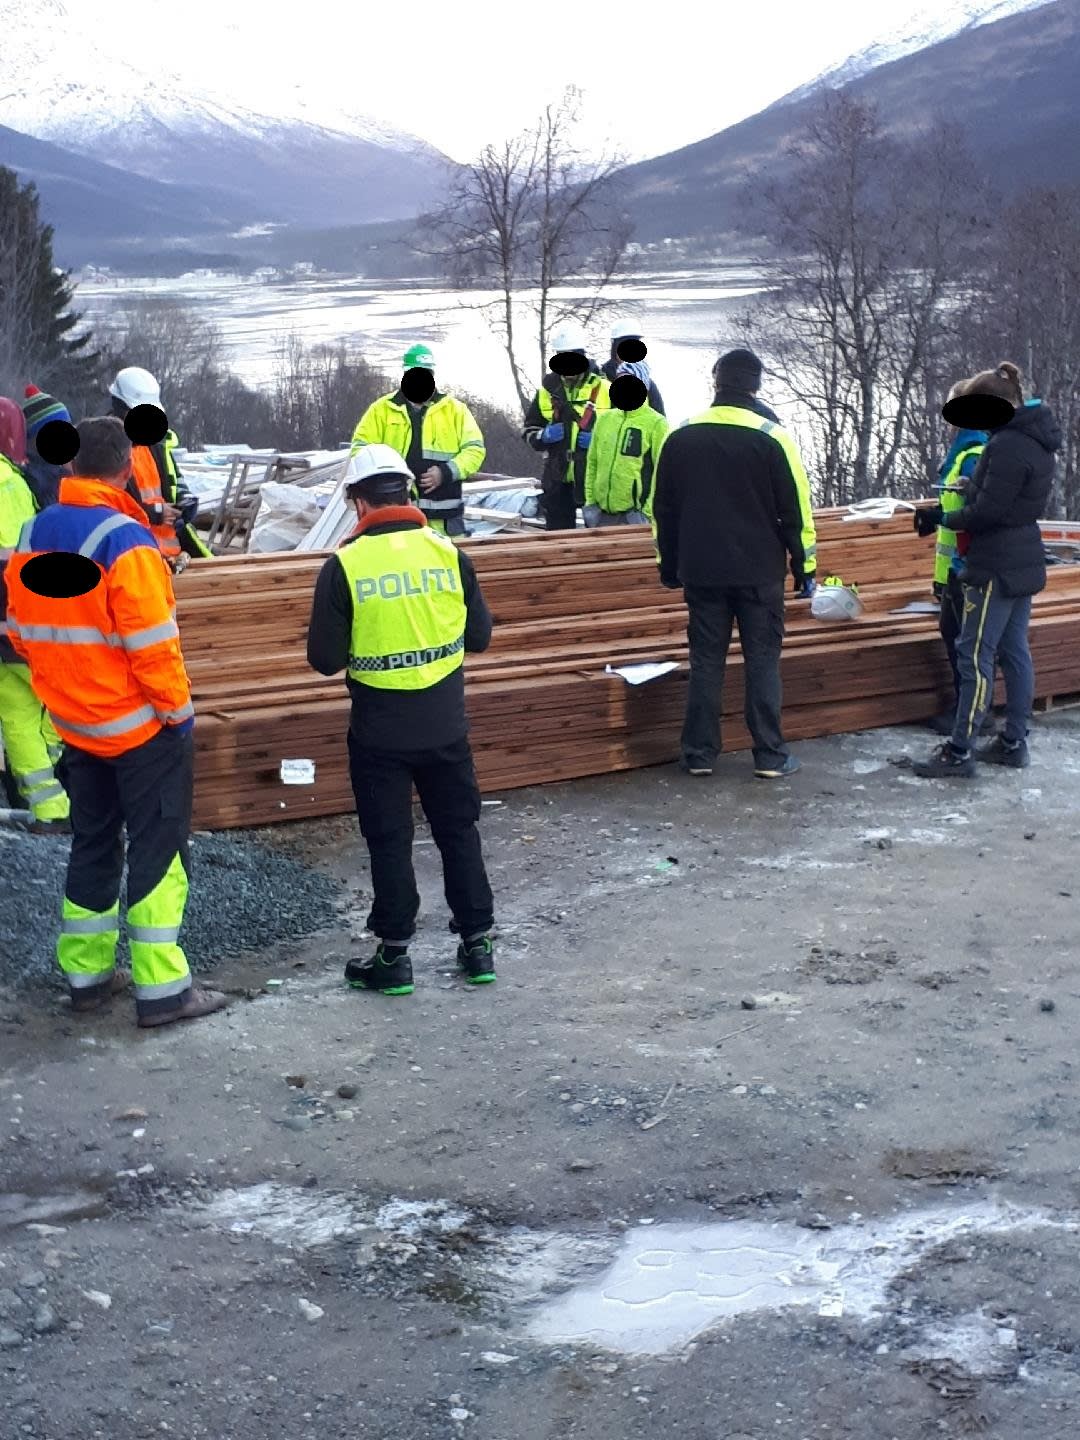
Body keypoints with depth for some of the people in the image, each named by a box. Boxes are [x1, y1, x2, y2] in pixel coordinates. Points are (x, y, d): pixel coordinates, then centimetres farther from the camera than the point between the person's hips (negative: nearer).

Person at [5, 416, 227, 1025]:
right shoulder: (125, 542, -21)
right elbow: (152, 643, -22)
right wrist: (178, 708, -10)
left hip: (76, 724, 7)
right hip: (143, 725, -7)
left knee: (92, 845, 18)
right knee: (158, 849, 1)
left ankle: (86, 974, 24)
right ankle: (162, 989, 4)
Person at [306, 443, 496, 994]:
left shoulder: (343, 566, -13)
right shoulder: (448, 552, -5)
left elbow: (325, 659, -9)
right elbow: (479, 636, 4)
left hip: (379, 733, -2)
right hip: (445, 726, 2)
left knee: (389, 840, 9)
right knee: (459, 830, 16)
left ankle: (394, 956, 16)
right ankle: (477, 943, 22)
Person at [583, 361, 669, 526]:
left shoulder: (656, 424, -6)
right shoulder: (604, 419, 12)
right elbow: (592, 464, 16)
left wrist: (648, 513, -14)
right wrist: (590, 503, 8)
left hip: (635, 516, -6)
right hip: (602, 515, 6)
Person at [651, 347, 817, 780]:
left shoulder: (680, 439, 3)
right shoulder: (771, 439, -8)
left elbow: (664, 510, 9)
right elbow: (795, 511, -5)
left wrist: (669, 566, 18)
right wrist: (804, 566, 4)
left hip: (701, 571, 3)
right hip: (759, 572, -3)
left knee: (705, 661, 9)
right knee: (762, 661, 4)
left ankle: (699, 754, 11)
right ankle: (769, 756, 4)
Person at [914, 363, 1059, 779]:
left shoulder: (1008, 445, -21)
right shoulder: (1035, 439, 11)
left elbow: (987, 511, -22)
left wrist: (945, 518, -6)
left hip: (997, 568, -10)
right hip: (1024, 563, 10)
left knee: (974, 655, -7)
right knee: (1015, 651, 13)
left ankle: (958, 752, -6)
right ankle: (1013, 743, 20)